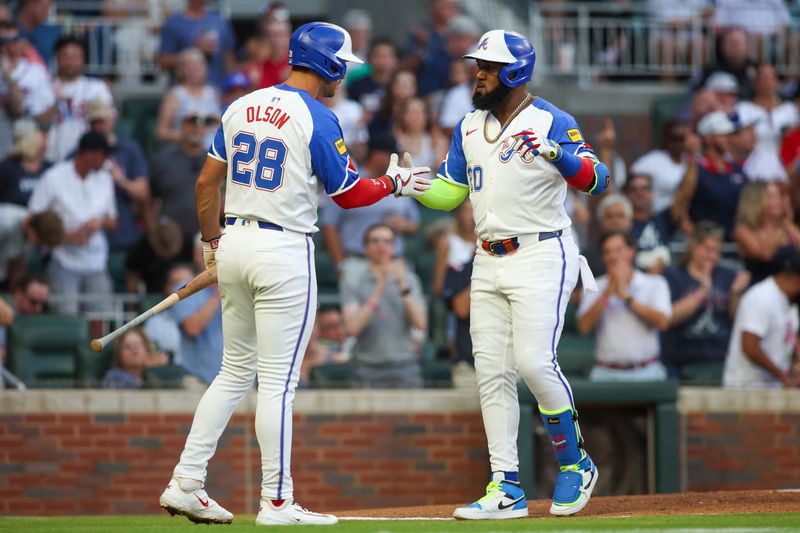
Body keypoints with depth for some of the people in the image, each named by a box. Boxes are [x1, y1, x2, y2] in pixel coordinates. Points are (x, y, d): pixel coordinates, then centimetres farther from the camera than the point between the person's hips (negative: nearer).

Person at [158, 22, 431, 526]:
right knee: (278, 381, -2)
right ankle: (277, 503, 1)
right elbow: (349, 194, -4)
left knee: (235, 371, 16)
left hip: (235, 244, 7)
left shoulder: (242, 107, 9)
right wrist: (396, 182, 12)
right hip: (284, 253, -7)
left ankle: (185, 483, 12)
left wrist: (212, 243, 22)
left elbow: (207, 181, 11)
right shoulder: (318, 120, -10)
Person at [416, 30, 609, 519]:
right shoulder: (469, 128, 13)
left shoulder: (551, 121, -8)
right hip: (488, 262, 7)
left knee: (534, 361, -17)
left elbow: (597, 180, -19)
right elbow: (448, 193, 16)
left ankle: (575, 462, 4)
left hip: (542, 257, -7)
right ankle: (507, 489, 6)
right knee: (492, 372, 2)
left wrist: (553, 152, -37)